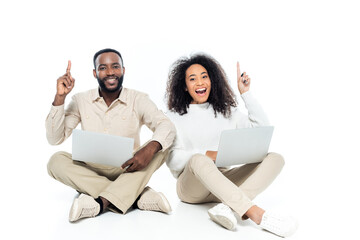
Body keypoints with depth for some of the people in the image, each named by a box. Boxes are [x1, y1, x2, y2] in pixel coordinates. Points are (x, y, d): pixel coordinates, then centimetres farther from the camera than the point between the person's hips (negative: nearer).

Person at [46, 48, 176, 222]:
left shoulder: (138, 100, -4)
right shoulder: (80, 101, 0)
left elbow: (167, 126, -18)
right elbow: (55, 139, -7)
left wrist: (150, 148, -40)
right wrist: (60, 97, -17)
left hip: (128, 171, -1)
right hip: (91, 172, 1)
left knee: (160, 147, -24)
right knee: (57, 161, -25)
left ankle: (101, 202, -33)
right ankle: (137, 196, -30)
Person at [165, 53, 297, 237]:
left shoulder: (226, 111, 16)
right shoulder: (175, 117, 6)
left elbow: (262, 128, 6)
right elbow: (171, 160, -6)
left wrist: (245, 94, 6)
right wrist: (207, 154, -20)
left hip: (223, 181, 4)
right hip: (191, 185, -4)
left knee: (275, 158, -16)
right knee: (198, 160, -38)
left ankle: (227, 207, -38)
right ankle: (256, 214, -47)